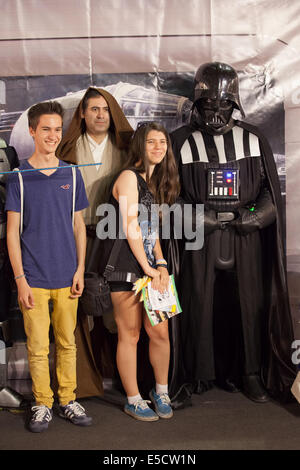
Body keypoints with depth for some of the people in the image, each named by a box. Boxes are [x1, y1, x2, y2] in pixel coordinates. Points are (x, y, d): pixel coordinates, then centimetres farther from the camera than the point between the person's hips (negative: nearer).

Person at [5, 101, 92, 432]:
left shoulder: (71, 174, 6)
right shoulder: (19, 177, -1)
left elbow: (78, 225, 10)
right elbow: (12, 231, -2)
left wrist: (80, 269, 2)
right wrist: (20, 279, -8)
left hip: (67, 277, 2)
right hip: (34, 278, -2)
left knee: (67, 343, 11)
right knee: (37, 346, 5)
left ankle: (68, 401, 26)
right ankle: (42, 405, 22)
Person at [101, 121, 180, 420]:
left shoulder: (154, 182, 18)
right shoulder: (129, 176, -7)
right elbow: (131, 228, -13)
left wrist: (161, 264, 2)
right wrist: (148, 267, -11)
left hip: (150, 267, 7)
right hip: (125, 267, -7)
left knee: (160, 332, 7)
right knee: (130, 335, 2)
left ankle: (161, 391, 27)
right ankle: (133, 400, 17)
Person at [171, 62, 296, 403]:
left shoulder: (253, 139, 12)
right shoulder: (181, 141, 7)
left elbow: (271, 187, 13)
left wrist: (257, 214, -5)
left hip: (246, 235, 2)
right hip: (200, 234, -1)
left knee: (250, 304, 3)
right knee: (200, 303, 1)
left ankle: (250, 374, 17)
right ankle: (200, 373, 16)